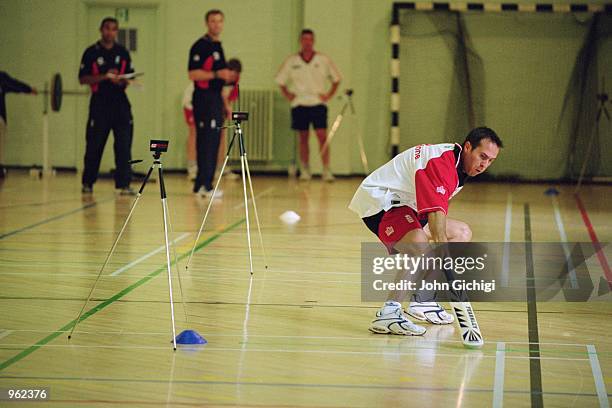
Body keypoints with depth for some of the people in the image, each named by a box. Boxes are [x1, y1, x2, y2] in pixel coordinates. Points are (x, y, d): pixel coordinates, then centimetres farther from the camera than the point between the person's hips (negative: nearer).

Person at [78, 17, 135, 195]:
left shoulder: (123, 52, 11)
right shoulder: (91, 53, 1)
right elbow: (83, 79, -4)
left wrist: (122, 81, -8)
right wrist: (104, 77, -16)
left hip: (120, 103, 2)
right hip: (99, 104, -2)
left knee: (124, 146, -6)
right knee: (94, 146, 4)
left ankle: (123, 184, -6)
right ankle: (87, 183, 18)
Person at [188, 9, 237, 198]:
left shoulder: (218, 46, 19)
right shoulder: (200, 46, -9)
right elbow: (193, 74, -18)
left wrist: (228, 76, 14)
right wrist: (216, 74, -23)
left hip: (216, 98, 9)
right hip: (204, 98, -9)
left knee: (213, 143, 9)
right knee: (205, 143, -11)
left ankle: (203, 184, 14)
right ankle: (204, 185, -11)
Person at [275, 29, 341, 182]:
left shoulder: (324, 60, 3)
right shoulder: (291, 61, 5)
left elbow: (336, 79, 12)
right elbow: (280, 81, 14)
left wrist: (329, 95, 2)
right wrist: (287, 95, 2)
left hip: (318, 104, -1)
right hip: (299, 105, 1)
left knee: (322, 136, -10)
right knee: (303, 138, 5)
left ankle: (326, 170, -11)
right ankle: (305, 170, 13)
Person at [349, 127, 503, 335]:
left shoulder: (457, 166, 8)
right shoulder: (439, 161, -25)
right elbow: (435, 213, -38)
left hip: (405, 205, 11)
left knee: (462, 232, 12)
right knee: (420, 248, -36)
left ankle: (422, 301, 11)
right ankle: (388, 314, -33)